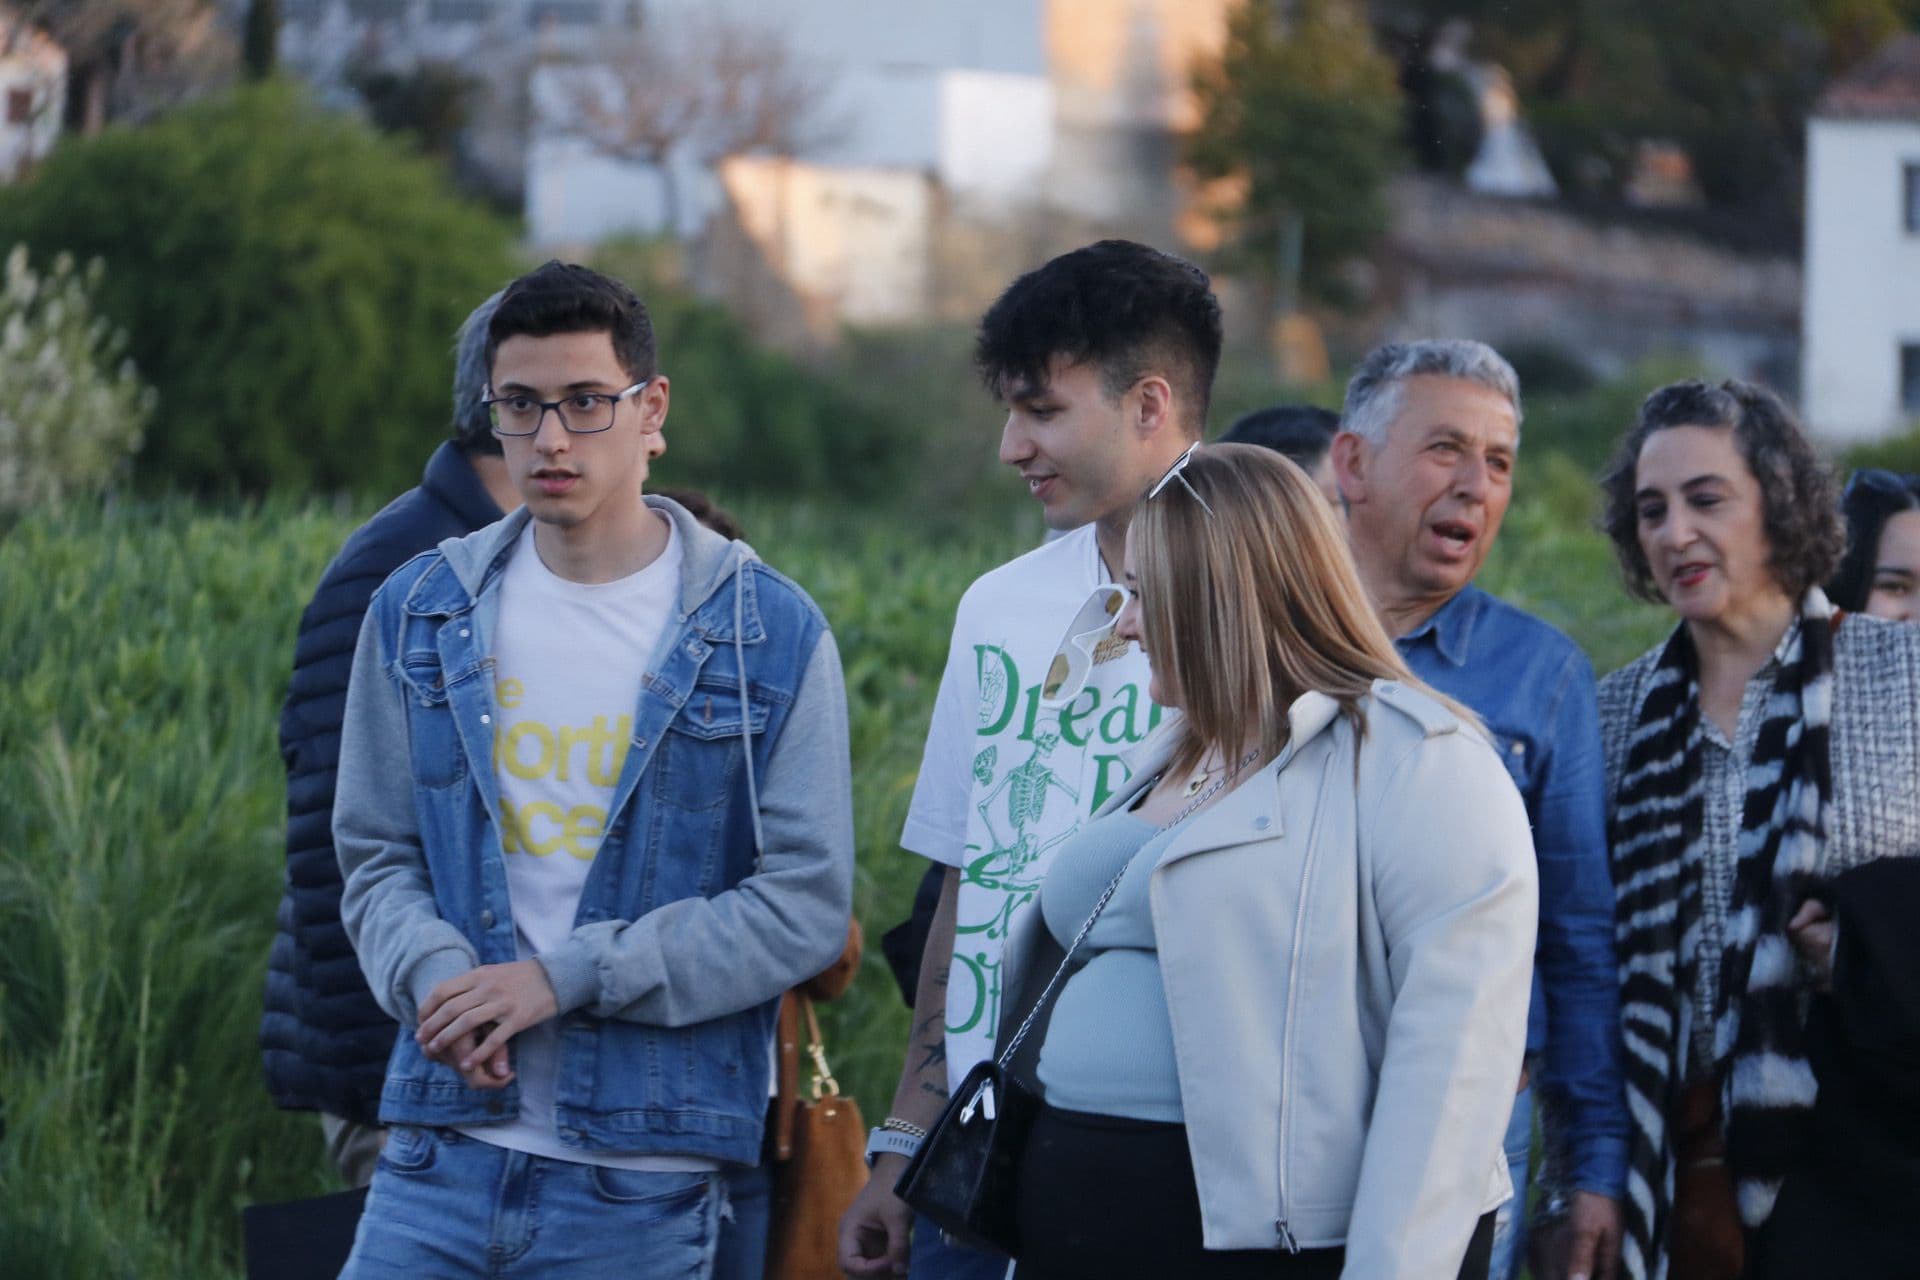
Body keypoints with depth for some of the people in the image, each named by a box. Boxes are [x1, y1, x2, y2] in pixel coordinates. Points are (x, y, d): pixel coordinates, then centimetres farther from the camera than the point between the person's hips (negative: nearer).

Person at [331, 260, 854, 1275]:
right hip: (441, 1153, 2)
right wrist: (433, 975, -12)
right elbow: (376, 856, 11)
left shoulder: (768, 635, -1)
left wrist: (564, 977, -12)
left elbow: (805, 905, -5)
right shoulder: (419, 615, 9)